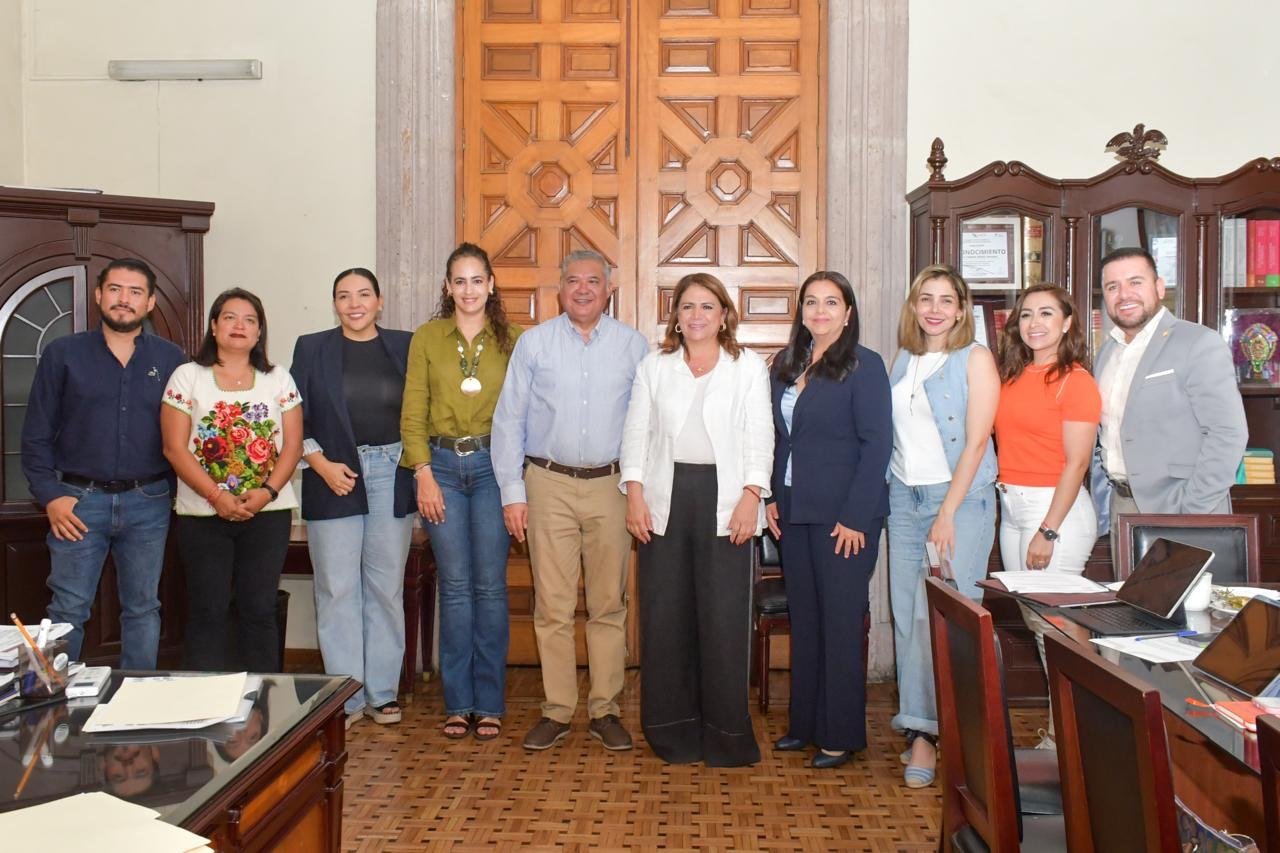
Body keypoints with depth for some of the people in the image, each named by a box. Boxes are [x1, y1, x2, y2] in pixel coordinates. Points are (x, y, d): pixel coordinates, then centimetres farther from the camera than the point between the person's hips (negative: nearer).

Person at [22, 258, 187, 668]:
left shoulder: (171, 359, 5)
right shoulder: (62, 354, 3)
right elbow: (36, 434, 3)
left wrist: (175, 491, -2)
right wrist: (49, 496, -5)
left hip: (148, 503, 1)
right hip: (79, 501, -1)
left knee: (143, 609, 10)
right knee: (68, 611, 4)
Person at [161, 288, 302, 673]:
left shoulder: (279, 379, 9)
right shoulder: (187, 376, 3)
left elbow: (292, 445, 4)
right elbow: (175, 448, -4)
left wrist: (267, 491, -12)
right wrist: (218, 497, -13)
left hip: (268, 512, 1)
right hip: (204, 514, -1)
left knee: (259, 610, 4)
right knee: (208, 612, 1)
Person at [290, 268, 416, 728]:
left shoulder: (404, 346, 8)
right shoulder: (311, 348, 6)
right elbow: (295, 418, 4)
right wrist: (321, 464, -7)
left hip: (392, 478, 1)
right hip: (334, 479, -1)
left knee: (387, 587, 6)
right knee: (337, 590, 1)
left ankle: (382, 692, 16)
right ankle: (345, 696, 11)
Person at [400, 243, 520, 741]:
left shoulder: (511, 339, 4)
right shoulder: (427, 338, 6)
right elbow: (413, 412, 4)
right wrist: (424, 474, -5)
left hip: (492, 466, -1)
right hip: (442, 465, 1)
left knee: (490, 585, 2)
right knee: (454, 585, 4)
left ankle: (489, 703, 13)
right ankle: (458, 702, 14)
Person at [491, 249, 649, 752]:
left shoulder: (633, 346, 6)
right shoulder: (533, 343, 5)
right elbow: (508, 421, 5)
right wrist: (512, 492, 0)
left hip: (611, 485, 1)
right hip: (549, 485, 0)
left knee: (609, 605, 5)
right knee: (552, 606, 2)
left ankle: (605, 711, 17)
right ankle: (556, 711, 13)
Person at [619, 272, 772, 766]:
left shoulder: (749, 366, 7)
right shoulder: (654, 367, 13)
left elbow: (760, 435, 1)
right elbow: (636, 432, 9)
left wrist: (751, 496, -10)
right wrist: (634, 493, -2)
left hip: (725, 499, -2)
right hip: (665, 498, 2)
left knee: (725, 614, -4)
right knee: (664, 613, 2)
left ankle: (726, 734, 9)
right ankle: (672, 730, 15)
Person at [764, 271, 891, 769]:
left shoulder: (863, 366, -7)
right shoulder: (785, 365, 10)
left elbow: (876, 445, -11)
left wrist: (855, 517, -16)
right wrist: (771, 497, 4)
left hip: (844, 515, -6)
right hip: (793, 512, 6)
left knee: (840, 622, 2)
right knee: (803, 618, 13)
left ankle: (841, 734, 14)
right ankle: (805, 723, 25)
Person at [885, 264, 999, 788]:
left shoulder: (975, 359, -2)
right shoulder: (903, 361, 14)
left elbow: (976, 441, -9)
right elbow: (894, 435, 13)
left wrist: (947, 513, -14)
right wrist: (882, 498, 2)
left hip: (959, 498, -5)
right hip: (904, 497, 5)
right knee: (906, 615, 4)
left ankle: (927, 733, 2)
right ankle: (921, 731, 12)